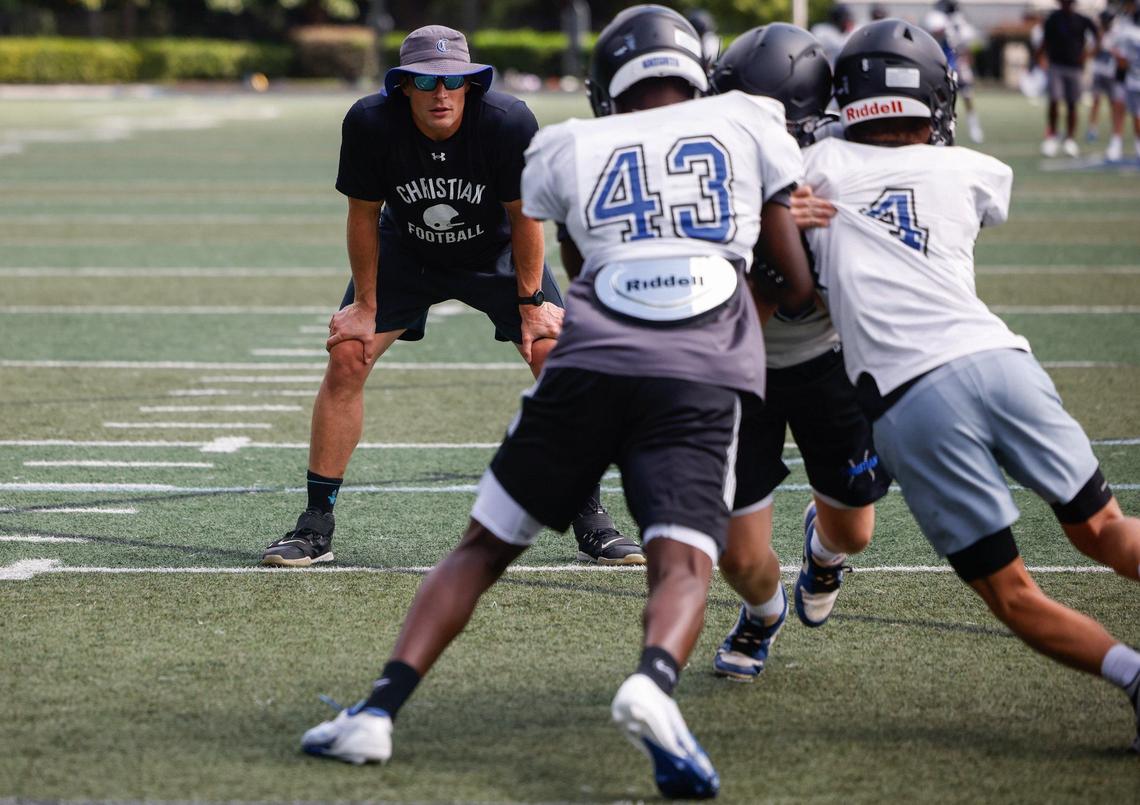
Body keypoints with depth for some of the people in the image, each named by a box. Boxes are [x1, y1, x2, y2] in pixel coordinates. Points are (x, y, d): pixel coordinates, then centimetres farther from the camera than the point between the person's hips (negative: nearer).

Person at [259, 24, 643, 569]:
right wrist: (365, 305, -9)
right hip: (405, 253, 1)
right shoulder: (369, 124, -29)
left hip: (497, 253, -1)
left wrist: (531, 303, -12)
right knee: (346, 357, -12)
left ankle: (591, 524, -4)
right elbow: (364, 215, -15)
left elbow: (523, 215, -18)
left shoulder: (509, 124, -32)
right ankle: (315, 527, -2)